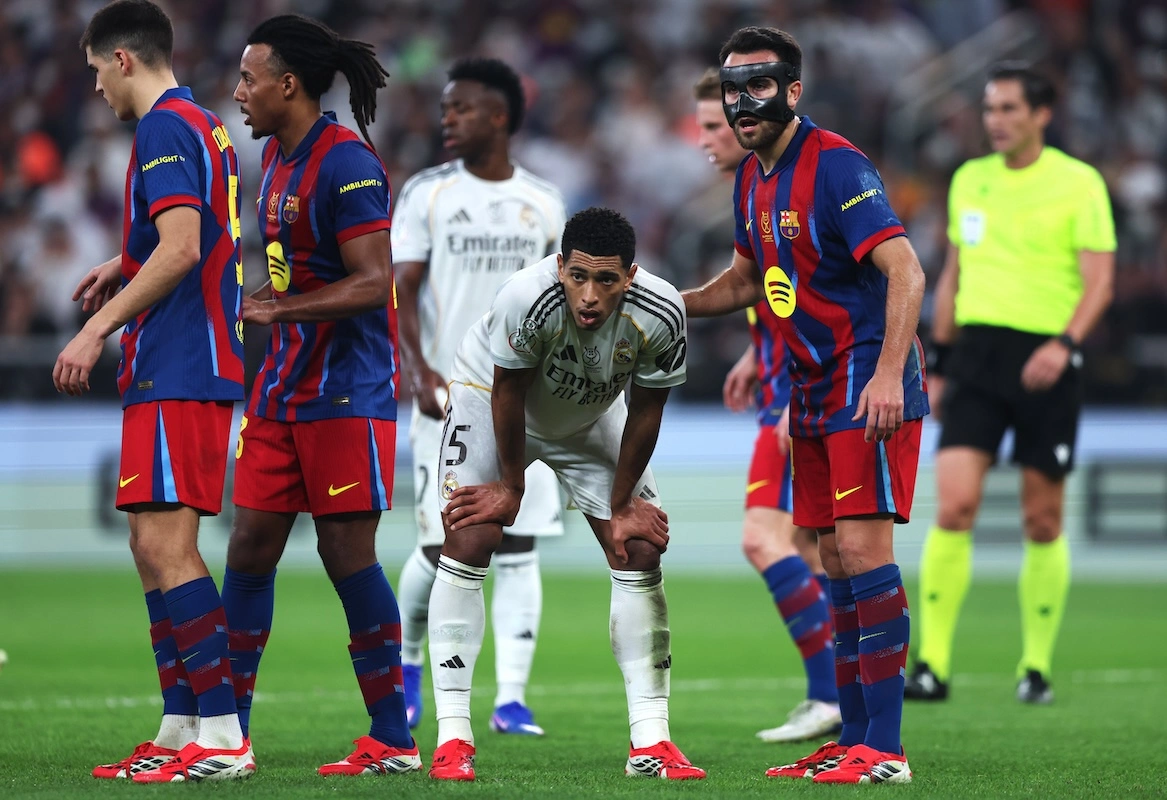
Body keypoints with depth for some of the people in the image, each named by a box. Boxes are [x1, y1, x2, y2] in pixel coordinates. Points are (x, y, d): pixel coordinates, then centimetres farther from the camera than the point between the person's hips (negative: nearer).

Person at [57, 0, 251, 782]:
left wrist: (99, 327, -18)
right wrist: (128, 269, 25)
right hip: (199, 365, 10)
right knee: (156, 545, 13)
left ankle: (222, 735, -17)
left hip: (175, 370, -10)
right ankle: (180, 729, 15)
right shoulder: (203, 125, 19)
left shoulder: (165, 128, -11)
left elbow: (180, 249, -21)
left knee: (165, 542, -13)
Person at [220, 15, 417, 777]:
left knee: (348, 555, -5)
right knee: (250, 548, 6)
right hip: (282, 390, 9)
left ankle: (394, 740, 3)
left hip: (347, 392, -9)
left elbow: (373, 282, -22)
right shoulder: (278, 156, 12)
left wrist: (280, 308, -26)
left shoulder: (345, 164, -16)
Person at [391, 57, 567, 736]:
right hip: (449, 397, -2)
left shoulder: (544, 204, 8)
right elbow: (401, 291, -4)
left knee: (519, 550, -4)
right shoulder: (426, 193, 1)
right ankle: (408, 665, 26)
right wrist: (420, 372, -19)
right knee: (441, 549, -2)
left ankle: (511, 700, -4)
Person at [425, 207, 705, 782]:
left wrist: (622, 506, -6)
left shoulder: (659, 315, -31)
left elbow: (644, 411, -14)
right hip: (490, 396, -3)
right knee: (469, 541, -17)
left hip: (589, 417, 3)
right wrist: (511, 485, -11)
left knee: (639, 550, -5)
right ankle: (452, 739, -13)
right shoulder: (528, 299, -41)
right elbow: (508, 394, -23)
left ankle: (650, 741, -1)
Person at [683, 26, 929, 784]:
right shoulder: (753, 180, 11)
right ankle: (854, 737, 14)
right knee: (836, 563, 9)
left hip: (869, 385, -9)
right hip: (814, 387, 9)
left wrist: (888, 373, -32)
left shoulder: (836, 166, -16)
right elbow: (749, 279, 29)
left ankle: (886, 749, -13)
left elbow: (905, 271, -24)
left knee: (863, 546, -14)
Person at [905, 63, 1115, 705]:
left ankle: (1036, 667, 17)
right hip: (977, 351, 3)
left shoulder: (1079, 183, -3)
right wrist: (938, 362, 17)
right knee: (954, 506, -11)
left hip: (1046, 361, -3)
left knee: (1042, 523, 3)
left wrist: (1065, 344, -25)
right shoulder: (969, 179, 11)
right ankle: (933, 664, -9)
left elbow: (1099, 281, -9)